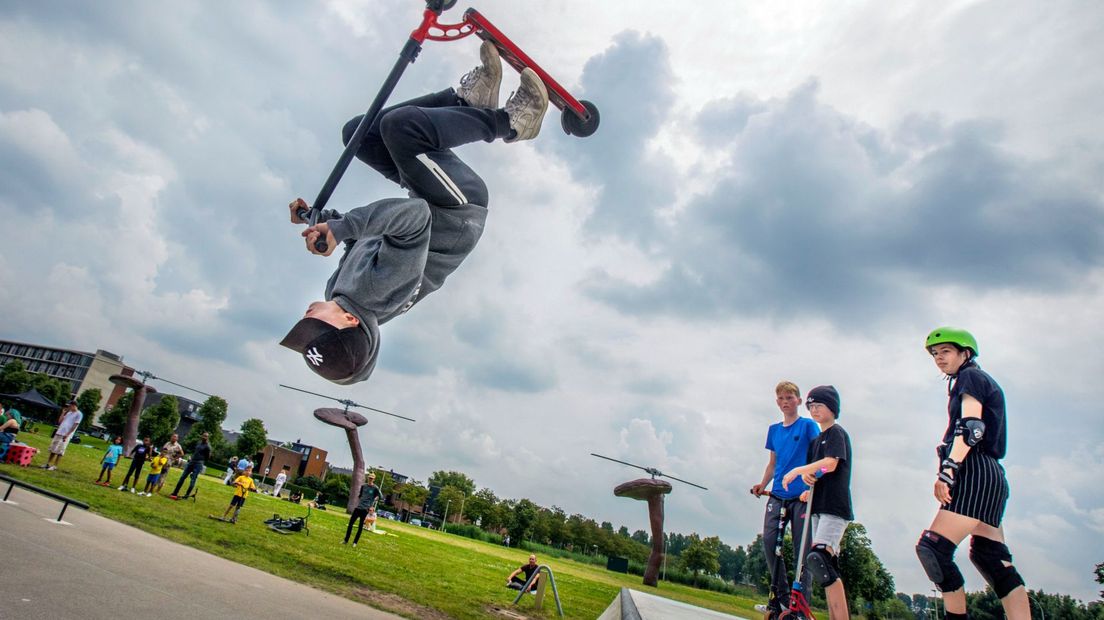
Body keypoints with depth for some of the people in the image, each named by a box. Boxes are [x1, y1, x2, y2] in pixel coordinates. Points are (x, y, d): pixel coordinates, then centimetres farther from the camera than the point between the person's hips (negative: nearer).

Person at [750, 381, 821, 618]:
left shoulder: (808, 425, 2)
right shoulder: (774, 430, 15)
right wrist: (762, 484, 5)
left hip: (801, 496, -4)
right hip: (777, 495, 4)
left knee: (802, 549, -2)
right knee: (769, 541, -6)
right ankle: (780, 598, 6)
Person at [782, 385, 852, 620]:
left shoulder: (837, 432, -4)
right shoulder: (816, 441, 22)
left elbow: (830, 464, -19)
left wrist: (797, 470, -16)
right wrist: (806, 476, -6)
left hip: (835, 507, -9)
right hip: (819, 507, 9)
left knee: (819, 559, -23)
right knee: (827, 568, 8)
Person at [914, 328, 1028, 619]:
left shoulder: (970, 376, -1)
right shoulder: (985, 382, 27)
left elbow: (971, 428, -15)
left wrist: (948, 470, -24)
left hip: (976, 473, -11)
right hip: (991, 476, 11)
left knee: (932, 549, -16)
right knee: (990, 556, 8)